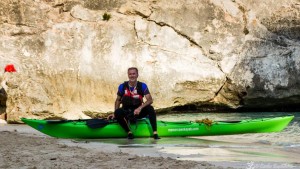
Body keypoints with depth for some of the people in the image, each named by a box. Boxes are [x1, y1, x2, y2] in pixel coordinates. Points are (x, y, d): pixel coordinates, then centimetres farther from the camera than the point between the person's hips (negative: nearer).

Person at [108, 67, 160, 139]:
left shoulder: (142, 86, -6)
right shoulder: (122, 86, -3)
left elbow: (150, 100, -16)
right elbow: (118, 100, 10)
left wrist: (140, 108, -32)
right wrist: (115, 114, -4)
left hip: (138, 111, 0)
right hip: (126, 112, 0)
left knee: (150, 108, -29)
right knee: (118, 112, -32)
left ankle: (155, 133, -28)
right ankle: (129, 132, -16)